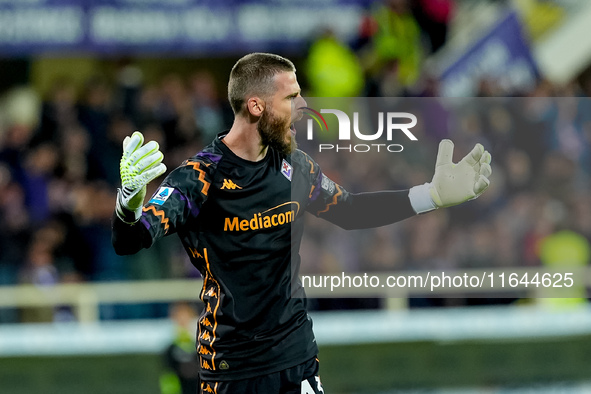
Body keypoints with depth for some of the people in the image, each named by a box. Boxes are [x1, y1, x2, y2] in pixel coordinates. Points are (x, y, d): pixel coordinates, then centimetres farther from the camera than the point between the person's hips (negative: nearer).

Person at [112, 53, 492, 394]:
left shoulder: (295, 167, 2)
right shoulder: (202, 176, -16)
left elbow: (349, 210, 18)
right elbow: (130, 242, -27)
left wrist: (433, 195, 11)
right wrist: (130, 203, -50)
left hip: (299, 353, 5)